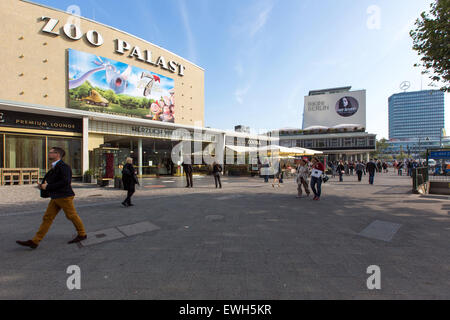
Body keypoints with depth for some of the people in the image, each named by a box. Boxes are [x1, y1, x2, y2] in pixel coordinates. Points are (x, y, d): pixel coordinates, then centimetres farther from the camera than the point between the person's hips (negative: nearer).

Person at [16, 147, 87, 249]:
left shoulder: (63, 167, -16)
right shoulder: (55, 167, 14)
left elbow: (65, 182, -25)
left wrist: (47, 186, -18)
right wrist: (42, 185, 5)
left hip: (64, 196, -9)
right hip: (55, 197, 9)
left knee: (72, 215, 2)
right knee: (47, 218, 9)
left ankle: (82, 234, 17)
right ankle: (35, 241, 13)